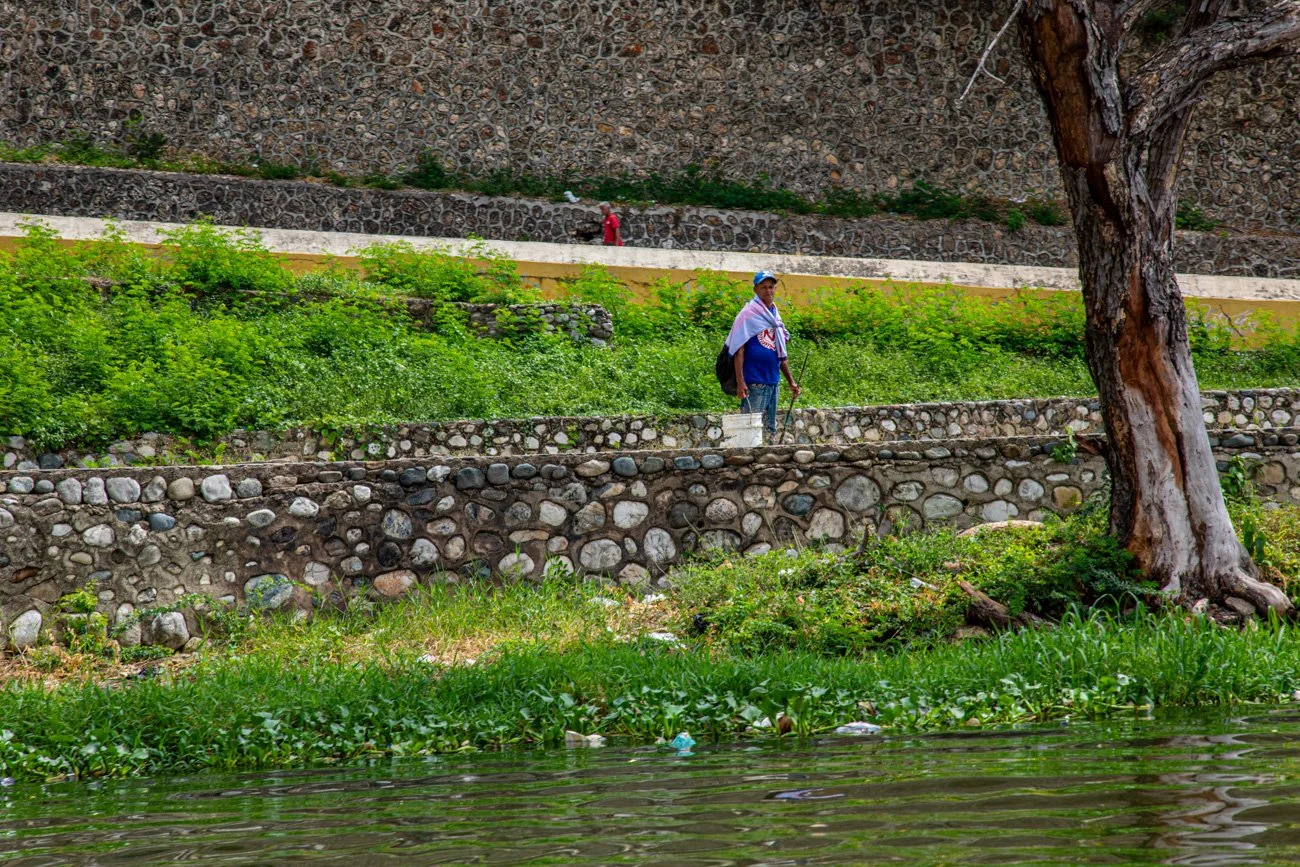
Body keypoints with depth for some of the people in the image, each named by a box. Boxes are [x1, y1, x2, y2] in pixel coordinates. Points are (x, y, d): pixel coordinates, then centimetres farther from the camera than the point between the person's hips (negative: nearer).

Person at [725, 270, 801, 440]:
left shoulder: (775, 315, 16)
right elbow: (739, 350, -10)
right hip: (754, 383, -7)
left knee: (770, 431, 9)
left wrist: (791, 381, 20)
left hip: (773, 382, 7)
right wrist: (740, 382, -18)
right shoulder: (749, 313, -5)